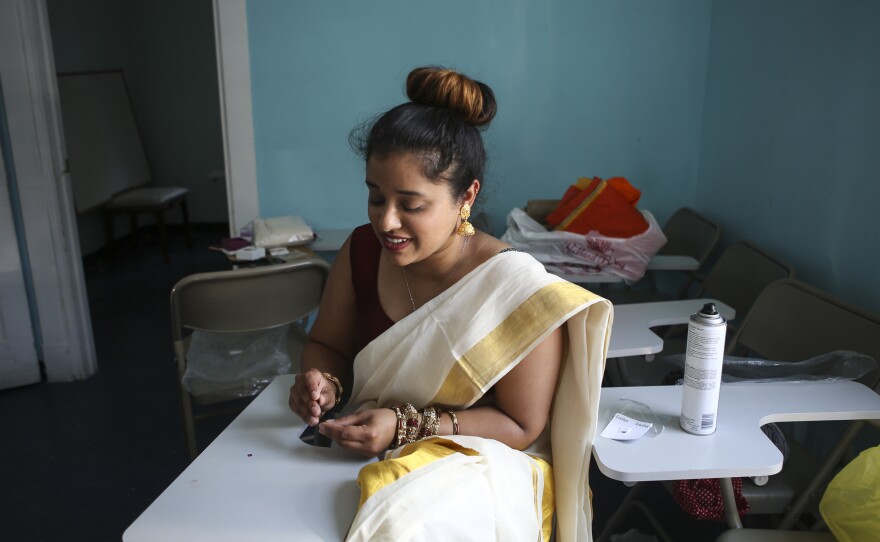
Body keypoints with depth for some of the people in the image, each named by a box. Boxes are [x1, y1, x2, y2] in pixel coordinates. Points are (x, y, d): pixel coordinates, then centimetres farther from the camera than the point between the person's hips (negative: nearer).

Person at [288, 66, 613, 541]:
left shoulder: (517, 289, -21)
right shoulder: (361, 251, -5)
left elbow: (521, 426, -13)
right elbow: (326, 344, 10)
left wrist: (406, 426, -22)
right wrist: (322, 384, -14)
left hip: (481, 461, -4)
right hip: (366, 449, 5)